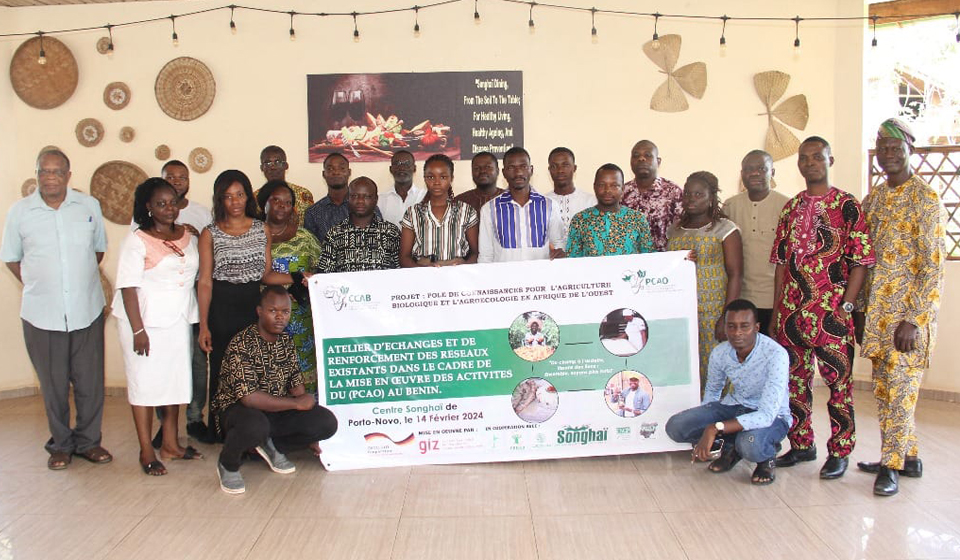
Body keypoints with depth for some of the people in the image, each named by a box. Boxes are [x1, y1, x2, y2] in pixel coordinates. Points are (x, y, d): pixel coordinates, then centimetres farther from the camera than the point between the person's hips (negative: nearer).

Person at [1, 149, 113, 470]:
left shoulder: (89, 206, 2)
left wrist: (82, 281, 8)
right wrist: (38, 287, 1)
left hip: (87, 311, 1)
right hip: (42, 315, -1)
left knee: (90, 382, 7)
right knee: (53, 385, 9)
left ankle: (88, 441, 25)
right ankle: (61, 444, 26)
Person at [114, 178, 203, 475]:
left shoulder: (188, 236, 8)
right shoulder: (137, 241, -8)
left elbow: (195, 277, 13)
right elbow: (128, 287, -11)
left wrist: (200, 321, 6)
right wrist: (138, 330, -16)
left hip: (179, 321, 5)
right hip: (146, 321, -5)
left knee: (174, 380, 9)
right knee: (145, 382, 1)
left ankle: (170, 444, 21)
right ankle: (146, 451, 9)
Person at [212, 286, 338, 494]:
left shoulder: (286, 341, 3)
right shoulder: (242, 345, -21)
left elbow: (296, 384, 6)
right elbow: (248, 397, -29)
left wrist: (310, 433, 3)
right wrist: (296, 403, -19)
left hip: (276, 411, 6)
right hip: (237, 409, -6)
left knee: (328, 423, -14)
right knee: (255, 426, -41)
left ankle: (273, 446, 10)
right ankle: (228, 465, -7)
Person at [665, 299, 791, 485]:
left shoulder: (776, 355, -29)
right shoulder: (719, 353, -11)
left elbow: (766, 416, -34)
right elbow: (712, 392, 10)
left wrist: (716, 427, -39)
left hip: (772, 416, -5)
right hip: (734, 406, 5)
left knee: (750, 444, -40)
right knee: (675, 426, -17)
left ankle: (767, 457, -2)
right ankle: (731, 446, 7)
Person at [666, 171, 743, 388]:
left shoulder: (725, 229, -1)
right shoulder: (674, 230, 14)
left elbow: (735, 276, -6)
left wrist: (726, 318, -12)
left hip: (712, 313, -4)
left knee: (712, 370, -6)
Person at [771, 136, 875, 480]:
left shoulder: (847, 206, -3)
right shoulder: (791, 208, 11)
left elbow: (861, 261, -6)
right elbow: (781, 262, 12)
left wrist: (846, 306, -12)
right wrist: (776, 313, 9)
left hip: (832, 312, -5)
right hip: (792, 310, 5)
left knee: (838, 381, 2)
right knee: (794, 380, 12)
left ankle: (839, 452, 15)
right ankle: (802, 444, 26)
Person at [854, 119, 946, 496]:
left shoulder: (926, 200, -8)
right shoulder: (872, 200, 12)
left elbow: (934, 266, -13)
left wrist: (913, 319, -18)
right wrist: (860, 312, 11)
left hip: (909, 310, -7)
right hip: (876, 310, 7)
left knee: (900, 388, -3)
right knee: (883, 388, 11)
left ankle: (892, 465, 7)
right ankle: (908, 456, 25)